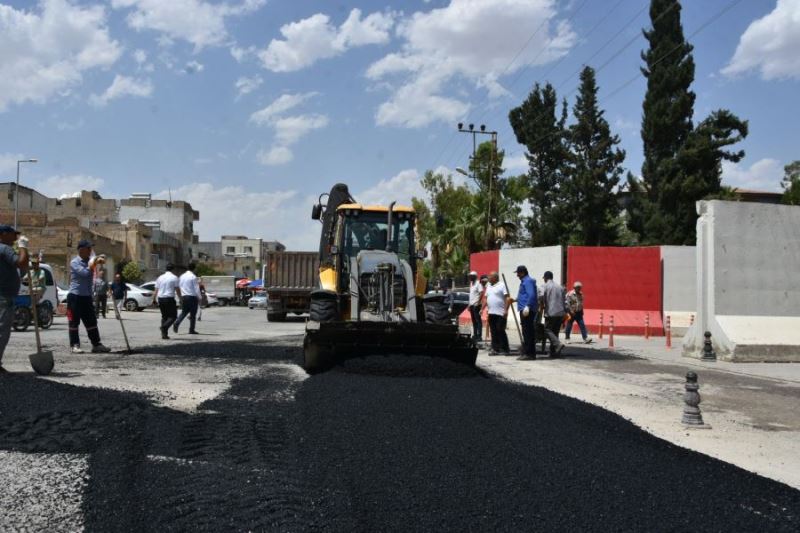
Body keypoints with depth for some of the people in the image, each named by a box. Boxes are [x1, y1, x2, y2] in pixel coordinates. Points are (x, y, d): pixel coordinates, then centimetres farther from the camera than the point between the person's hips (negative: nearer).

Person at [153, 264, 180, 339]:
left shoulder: (160, 277, 11)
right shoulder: (174, 277, -3)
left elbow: (156, 290, 10)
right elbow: (177, 290, -4)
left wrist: (154, 299, 14)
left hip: (160, 299, 5)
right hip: (169, 299, -5)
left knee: (164, 316, 14)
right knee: (173, 316, 2)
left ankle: (164, 334, 7)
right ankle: (165, 326, -23)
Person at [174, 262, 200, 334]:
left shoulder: (182, 276, 9)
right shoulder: (193, 277, -11)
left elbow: (179, 286, 13)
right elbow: (196, 288, -11)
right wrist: (199, 298, -2)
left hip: (183, 297, 6)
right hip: (192, 297, -6)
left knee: (184, 312, 13)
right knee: (193, 314, 5)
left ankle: (176, 323, -11)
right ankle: (191, 330, 8)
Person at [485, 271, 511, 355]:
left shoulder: (502, 285, -6)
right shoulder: (488, 286, 17)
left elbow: (507, 298, -12)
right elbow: (486, 299, 20)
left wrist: (506, 310, -20)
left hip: (500, 313, -7)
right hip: (491, 313, 7)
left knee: (500, 331, -6)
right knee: (493, 332, 7)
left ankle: (505, 349, 2)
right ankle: (495, 349, 12)